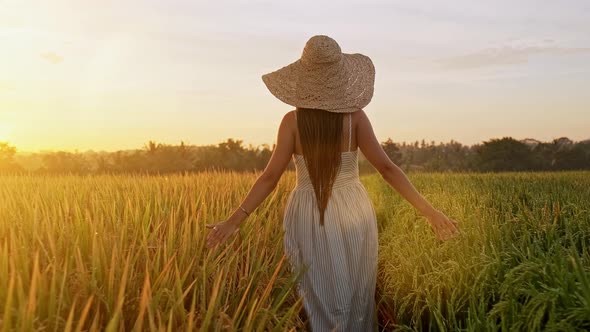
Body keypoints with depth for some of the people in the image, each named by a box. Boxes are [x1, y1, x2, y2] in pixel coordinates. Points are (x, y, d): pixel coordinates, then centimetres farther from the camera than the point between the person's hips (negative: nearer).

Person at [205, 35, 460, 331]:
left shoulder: (292, 121, -8)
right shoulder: (355, 116, -7)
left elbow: (270, 178, -10)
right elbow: (386, 168, -10)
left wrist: (233, 221, -4)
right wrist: (429, 211, -5)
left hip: (309, 218, 0)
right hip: (353, 215, 0)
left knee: (322, 305, 11)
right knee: (356, 301, 15)